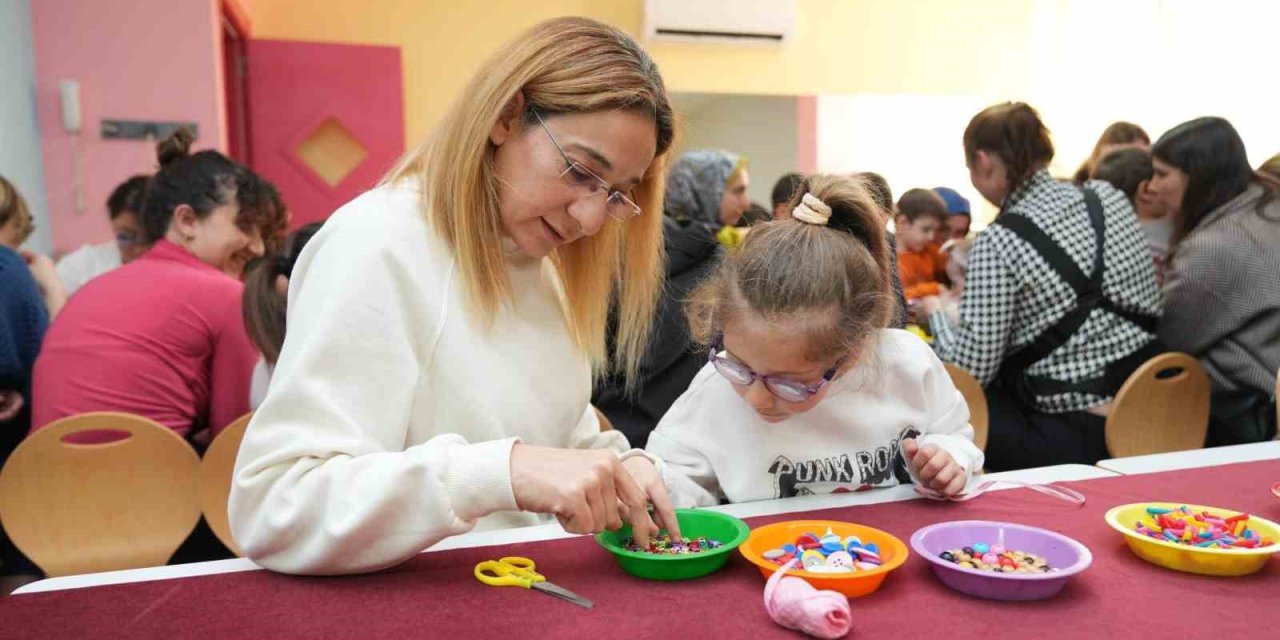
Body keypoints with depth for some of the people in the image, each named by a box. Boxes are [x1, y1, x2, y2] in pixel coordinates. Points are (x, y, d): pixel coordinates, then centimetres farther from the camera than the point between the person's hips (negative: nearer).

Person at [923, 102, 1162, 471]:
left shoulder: (998, 242, -16)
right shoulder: (1108, 198, 3)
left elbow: (971, 371, -16)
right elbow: (1150, 306, 15)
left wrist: (936, 313, 4)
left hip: (1077, 437, -7)